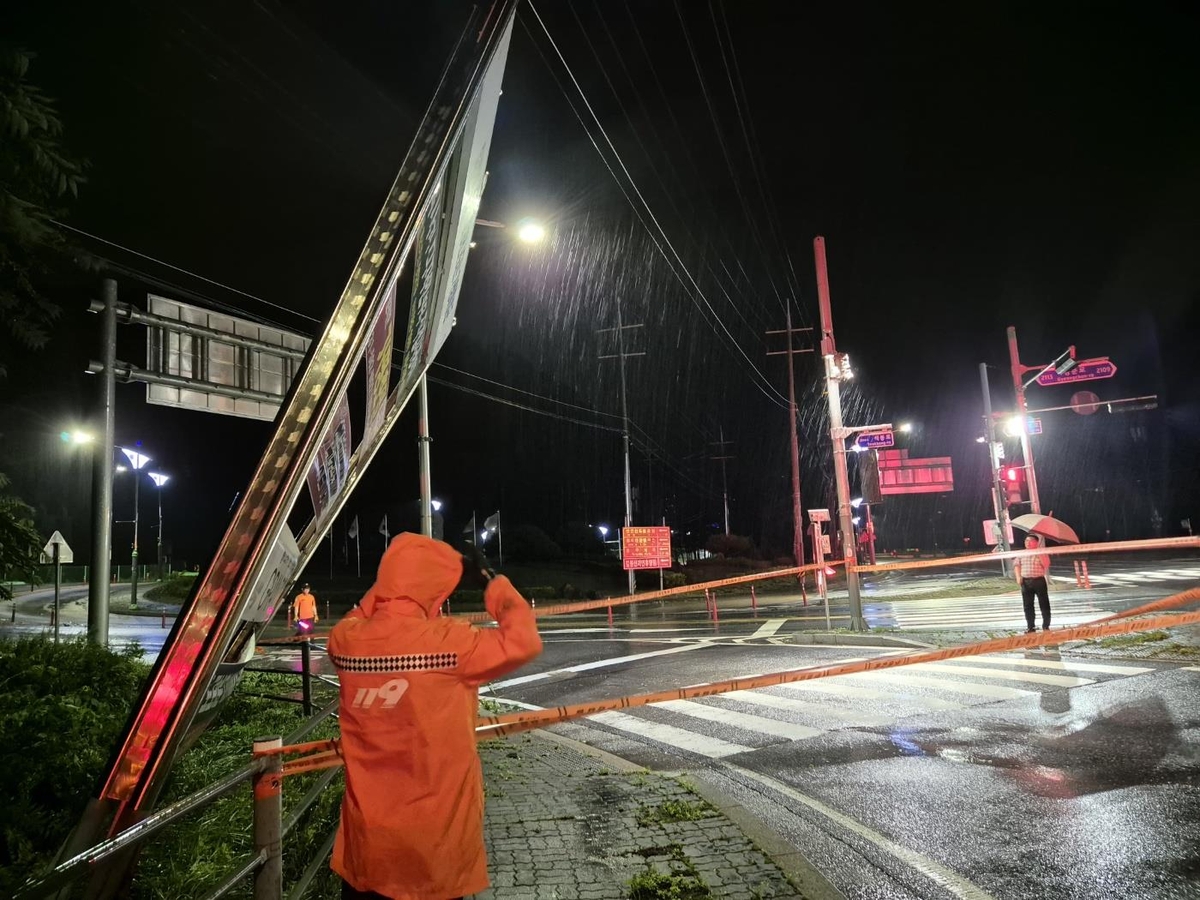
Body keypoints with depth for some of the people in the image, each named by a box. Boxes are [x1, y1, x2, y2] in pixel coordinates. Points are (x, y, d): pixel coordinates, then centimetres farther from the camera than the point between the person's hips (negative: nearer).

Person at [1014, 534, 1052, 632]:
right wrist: (1018, 576, -4)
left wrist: (1038, 554, -18)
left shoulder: (1042, 553, 1)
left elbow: (1046, 564, -13)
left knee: (1044, 604, 2)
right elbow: (1017, 565, 9)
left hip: (1039, 581, -3)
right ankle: (1030, 627, 11)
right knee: (1028, 605, 5)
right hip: (1026, 582, 3)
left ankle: (1046, 626, 11)